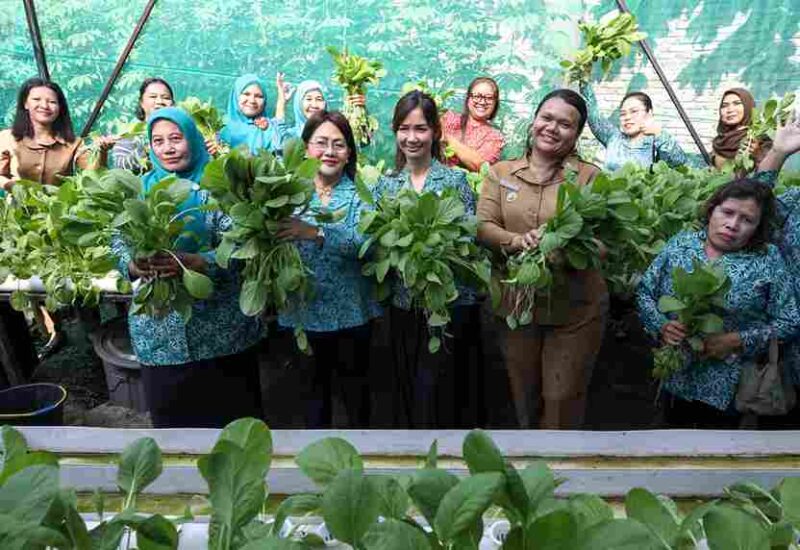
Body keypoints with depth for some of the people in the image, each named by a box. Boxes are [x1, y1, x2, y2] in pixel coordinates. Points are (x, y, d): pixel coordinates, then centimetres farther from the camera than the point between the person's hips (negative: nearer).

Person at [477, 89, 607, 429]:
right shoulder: (501, 172, 5)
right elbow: (483, 227, -4)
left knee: (563, 401, 7)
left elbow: (603, 241, -8)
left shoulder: (590, 177, -2)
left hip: (576, 309, -2)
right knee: (523, 397, 19)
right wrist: (519, 241, -23)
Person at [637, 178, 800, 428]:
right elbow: (645, 291, 2)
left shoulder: (767, 259, -7)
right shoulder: (681, 243, -2)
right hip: (675, 376, 2)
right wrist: (661, 325, -16)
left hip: (730, 386, -2)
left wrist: (738, 341, -20)